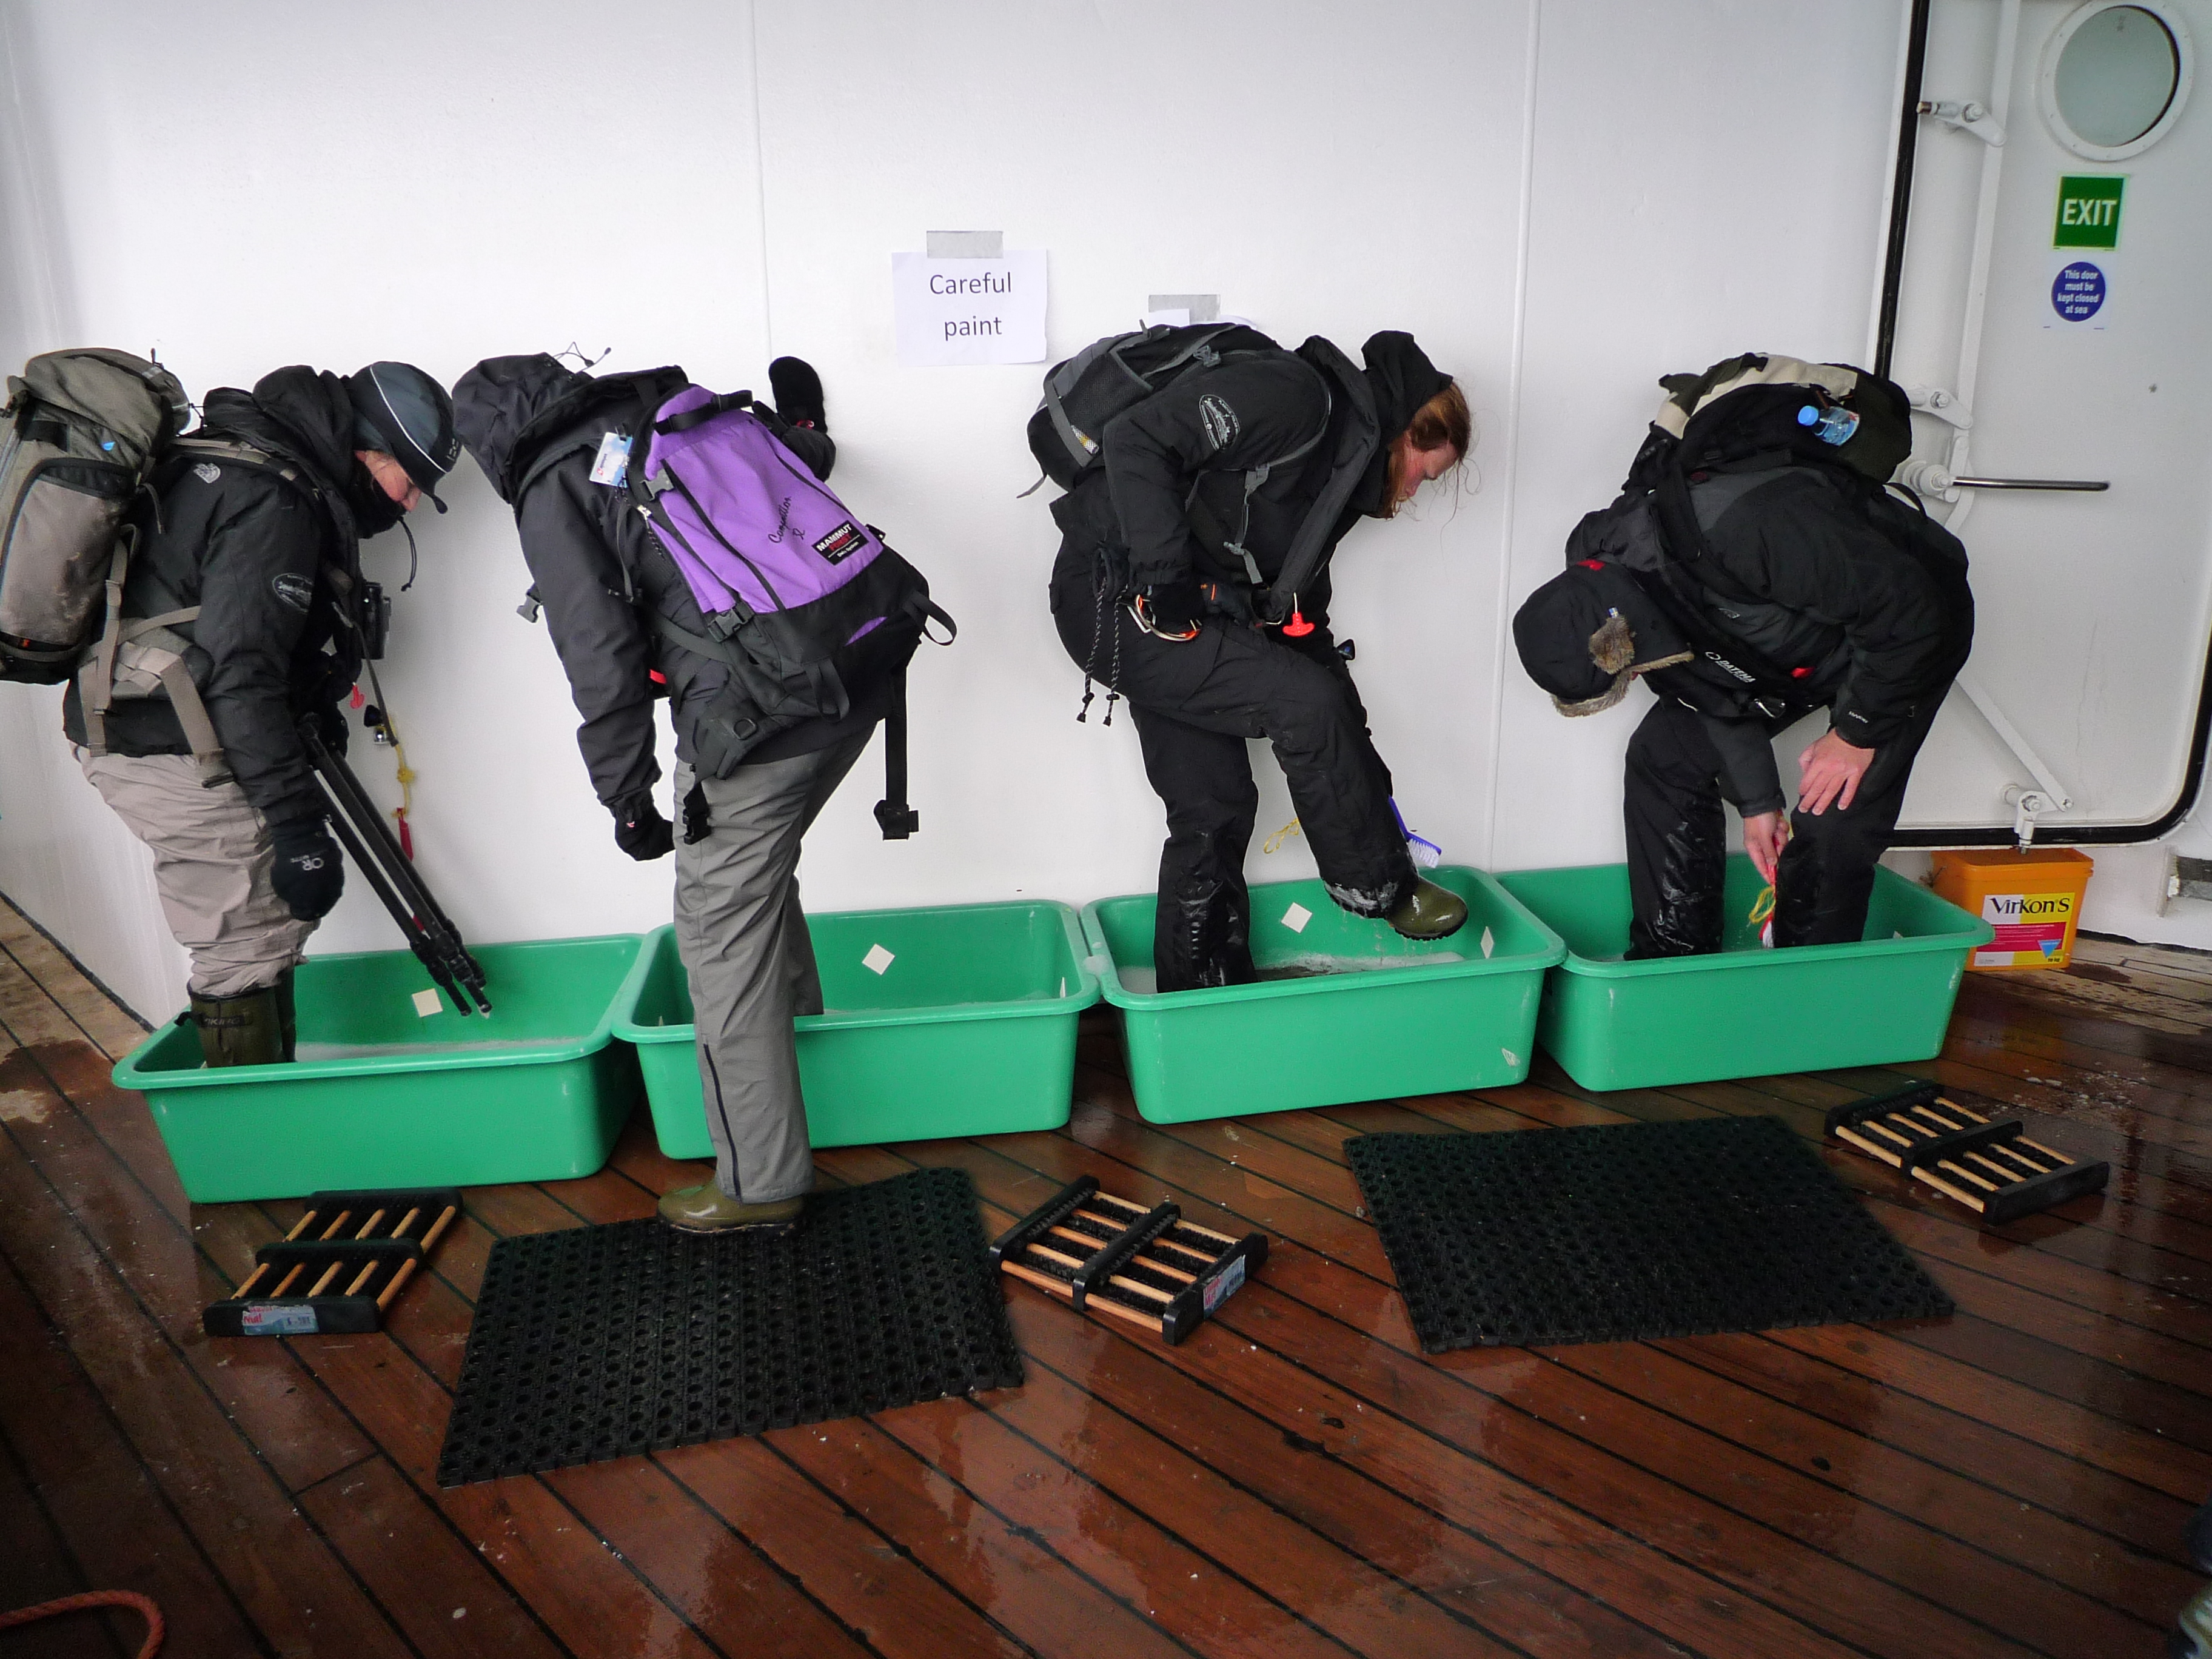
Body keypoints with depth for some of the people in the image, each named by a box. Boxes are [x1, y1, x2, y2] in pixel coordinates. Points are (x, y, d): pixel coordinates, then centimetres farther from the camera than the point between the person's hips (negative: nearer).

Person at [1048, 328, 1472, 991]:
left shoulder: (1338, 473, 18)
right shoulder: (1297, 395, -12)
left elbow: (1300, 610, 23)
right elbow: (1137, 440, -23)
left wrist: (1355, 768, 21)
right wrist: (1167, 579, -26)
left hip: (1180, 614, 10)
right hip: (1116, 598, -10)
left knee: (1216, 807, 9)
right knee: (1306, 702, -15)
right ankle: (1377, 887, 3)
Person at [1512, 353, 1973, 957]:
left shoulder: (1749, 525, -44)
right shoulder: (1602, 569, -18)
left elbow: (1910, 607, -31)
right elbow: (1713, 689, -3)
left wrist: (1857, 732, -21)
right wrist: (1757, 799, -1)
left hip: (1910, 627, -7)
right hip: (1793, 633, 7)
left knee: (1830, 829, -15)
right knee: (1664, 754, -1)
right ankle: (1667, 966, 9)